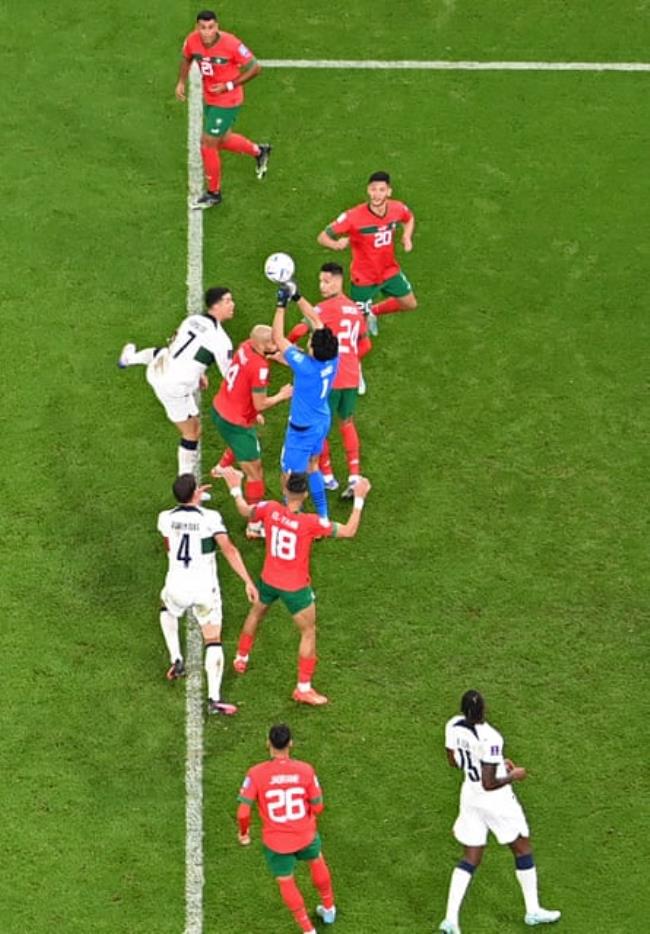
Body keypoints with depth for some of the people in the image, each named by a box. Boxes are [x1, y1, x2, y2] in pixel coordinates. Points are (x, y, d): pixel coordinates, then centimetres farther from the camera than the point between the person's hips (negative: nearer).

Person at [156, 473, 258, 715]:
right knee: (213, 641, 6)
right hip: (205, 588, -2)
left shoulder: (166, 518, -3)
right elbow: (229, 550, -20)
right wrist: (248, 581, -17)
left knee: (167, 611, 37)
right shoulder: (210, 518, -13)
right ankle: (214, 698, -4)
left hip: (177, 586, 2)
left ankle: (176, 660, 23)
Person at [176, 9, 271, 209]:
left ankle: (213, 193, 19)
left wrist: (229, 86, -23)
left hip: (227, 102, -7)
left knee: (207, 144, -1)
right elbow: (186, 58, 12)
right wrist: (181, 82, 1)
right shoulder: (192, 41, -13)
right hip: (208, 98, 7)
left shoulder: (231, 44, -28)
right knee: (222, 140, 23)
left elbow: (255, 68, -19)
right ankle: (259, 151, 51)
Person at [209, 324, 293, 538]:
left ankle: (221, 468, 71)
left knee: (240, 441, 42)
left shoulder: (245, 347, -7)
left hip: (218, 410, 9)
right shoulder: (259, 368, -31)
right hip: (236, 423, -9)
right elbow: (261, 404, -23)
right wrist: (281, 396, -7)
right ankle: (254, 526, 10)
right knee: (255, 473, 3)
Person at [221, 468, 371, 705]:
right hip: (295, 587, -5)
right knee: (309, 633, 11)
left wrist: (235, 489, 21)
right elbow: (349, 531, -20)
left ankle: (241, 659, 52)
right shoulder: (311, 522, -28)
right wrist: (359, 499, -16)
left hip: (268, 580, 5)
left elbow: (245, 512, 6)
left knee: (256, 614, 33)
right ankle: (303, 688, 14)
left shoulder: (270, 509, -17)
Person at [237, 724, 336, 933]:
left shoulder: (256, 774, -21)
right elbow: (317, 807, -7)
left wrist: (243, 832, 1)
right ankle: (328, 909, 52)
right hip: (305, 835, 2)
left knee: (286, 883, 22)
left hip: (276, 842, -2)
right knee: (317, 862, 33)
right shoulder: (305, 770, -16)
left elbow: (243, 812, -20)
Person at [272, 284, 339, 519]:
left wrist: (281, 305, -20)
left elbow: (278, 338, -26)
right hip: (322, 422, 8)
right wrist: (297, 298, -1)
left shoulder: (306, 366, -35)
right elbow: (316, 320, -4)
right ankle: (322, 515, 39)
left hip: (303, 429, -8)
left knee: (290, 478, 8)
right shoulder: (333, 357, -17)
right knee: (312, 467, 27)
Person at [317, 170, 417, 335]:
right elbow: (322, 237, -27)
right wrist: (337, 244, -49)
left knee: (410, 305, 19)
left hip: (390, 271, 5)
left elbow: (409, 218, 11)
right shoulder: (354, 216, -30)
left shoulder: (397, 209, -16)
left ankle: (373, 311, 44)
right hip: (363, 278, -5)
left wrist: (407, 237, -9)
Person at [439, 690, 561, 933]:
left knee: (470, 859, 15)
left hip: (470, 794, 6)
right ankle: (533, 911, 31)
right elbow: (489, 784, -27)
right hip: (496, 801, -6)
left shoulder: (453, 726, -11)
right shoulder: (489, 739, -32)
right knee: (523, 849, 18)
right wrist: (513, 776, -9)